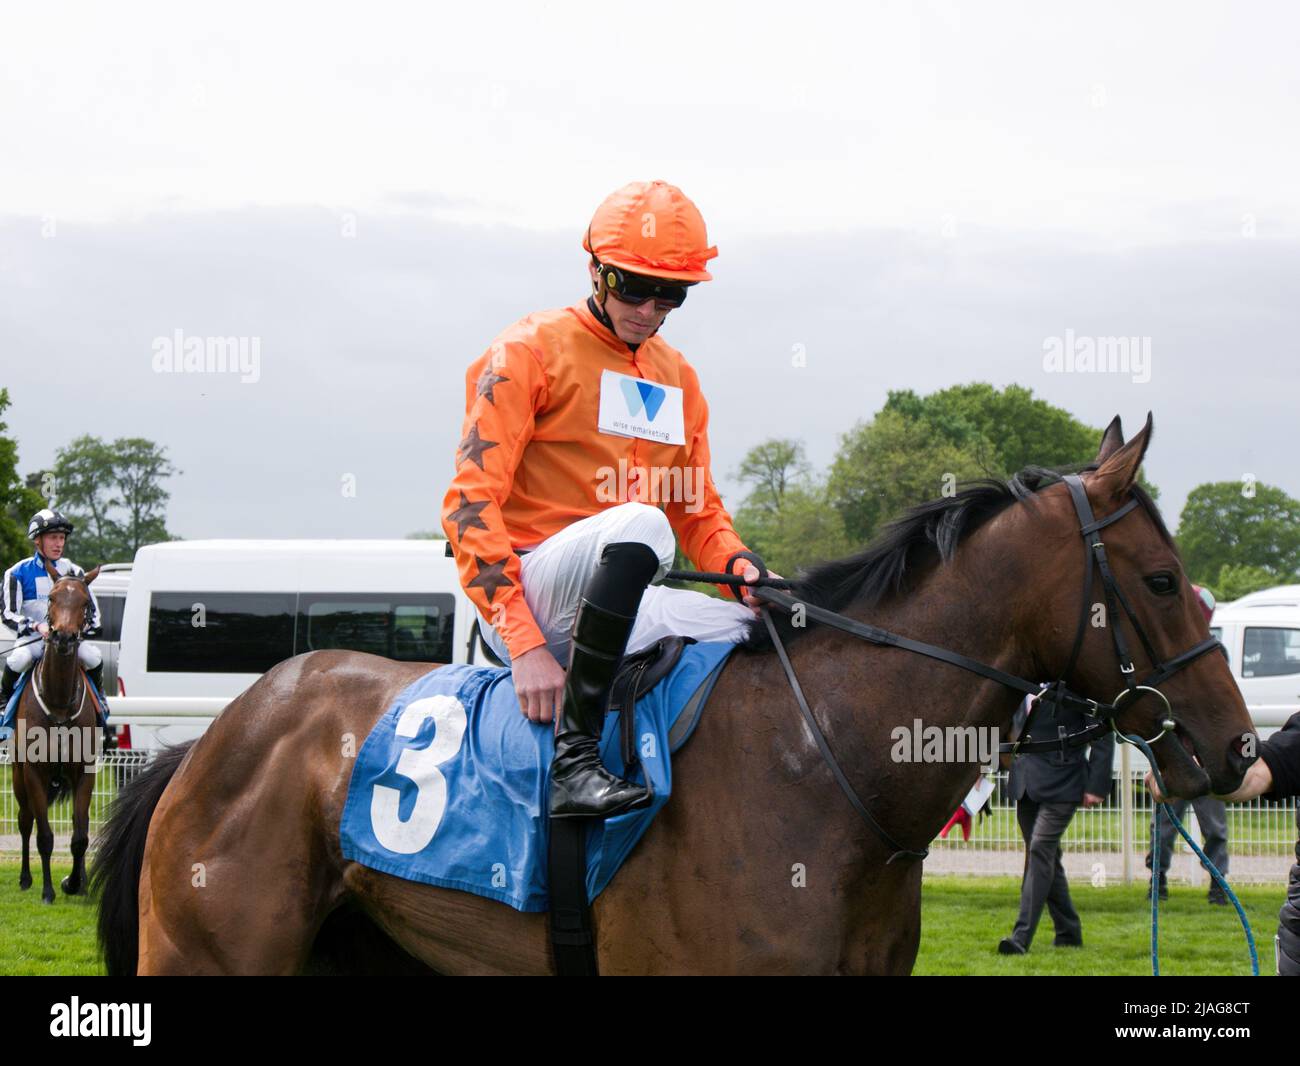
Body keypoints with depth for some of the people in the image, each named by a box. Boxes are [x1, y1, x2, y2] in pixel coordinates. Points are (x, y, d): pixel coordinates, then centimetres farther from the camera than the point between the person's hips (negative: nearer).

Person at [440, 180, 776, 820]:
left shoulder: (678, 378, 18)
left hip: (622, 604, 7)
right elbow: (470, 503, -11)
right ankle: (574, 754, -36)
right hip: (526, 594, -7)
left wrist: (738, 564, -2)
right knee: (638, 523, -36)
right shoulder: (528, 352, -3)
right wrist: (523, 645, -22)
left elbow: (697, 509, 25)